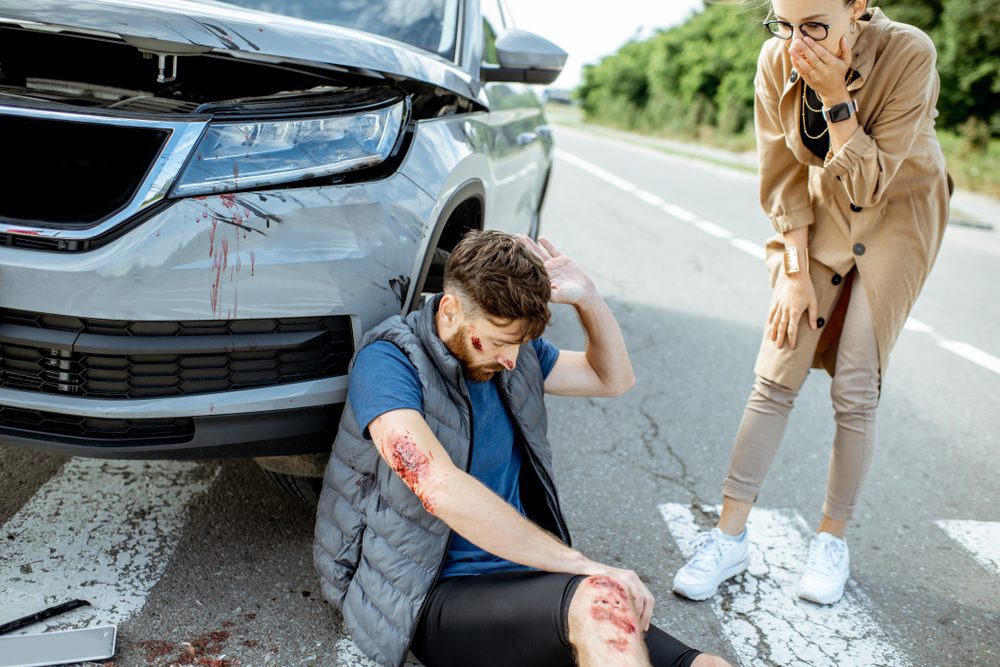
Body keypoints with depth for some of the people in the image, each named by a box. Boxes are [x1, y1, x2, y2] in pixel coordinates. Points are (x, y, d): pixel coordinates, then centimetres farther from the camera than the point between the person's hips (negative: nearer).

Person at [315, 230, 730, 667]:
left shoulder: (511, 351, 9)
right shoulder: (388, 362, -14)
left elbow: (614, 378, 20)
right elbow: (440, 487, -28)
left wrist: (586, 296, 1)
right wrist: (583, 564, -26)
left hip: (524, 578, 6)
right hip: (435, 597, -6)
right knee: (601, 598, -36)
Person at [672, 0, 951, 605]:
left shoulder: (909, 54, -25)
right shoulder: (778, 62, -16)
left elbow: (868, 184, -24)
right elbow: (783, 177, -8)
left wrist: (835, 97, -32)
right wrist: (795, 272, -11)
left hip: (897, 217, -2)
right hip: (820, 216, 3)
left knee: (856, 390, -6)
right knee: (776, 377, -5)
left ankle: (833, 539, 14)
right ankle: (730, 538, 2)